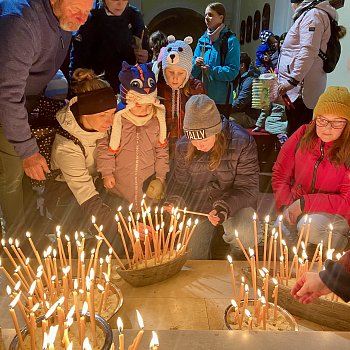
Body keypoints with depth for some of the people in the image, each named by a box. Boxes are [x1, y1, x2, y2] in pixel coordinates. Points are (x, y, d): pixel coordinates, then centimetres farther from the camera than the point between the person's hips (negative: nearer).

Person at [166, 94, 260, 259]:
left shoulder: (242, 143, -21)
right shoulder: (183, 146, -9)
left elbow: (247, 187, -19)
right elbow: (180, 181, 4)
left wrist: (225, 207, -36)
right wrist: (174, 201, -18)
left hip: (235, 203, -3)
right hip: (198, 205, 4)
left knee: (243, 236, -32)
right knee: (191, 257, 0)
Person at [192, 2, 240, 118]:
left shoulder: (230, 40, -6)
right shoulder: (202, 39, 9)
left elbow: (233, 71, -13)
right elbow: (193, 72, 11)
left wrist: (211, 70, -21)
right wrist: (196, 64, -10)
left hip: (221, 99, -5)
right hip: (201, 96, 5)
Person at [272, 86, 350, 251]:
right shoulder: (303, 134, -3)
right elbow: (279, 174, 3)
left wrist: (304, 203, -19)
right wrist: (286, 206, -12)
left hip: (334, 213, -2)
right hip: (295, 209, 2)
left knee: (310, 225, -33)